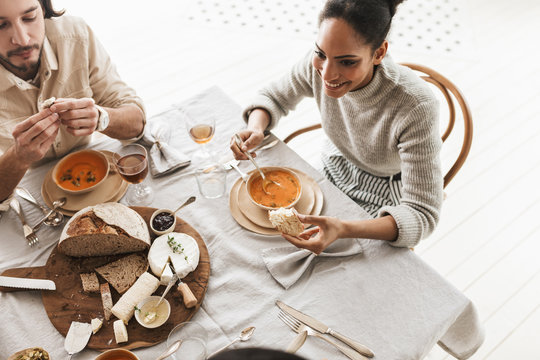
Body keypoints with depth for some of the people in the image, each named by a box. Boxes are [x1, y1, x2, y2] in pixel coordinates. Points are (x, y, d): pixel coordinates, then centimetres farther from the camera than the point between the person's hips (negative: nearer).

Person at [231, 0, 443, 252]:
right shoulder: (318, 64, -23)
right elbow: (273, 97, -3)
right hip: (334, 169, 4)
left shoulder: (416, 108, -37)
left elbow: (422, 215, -33)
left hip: (384, 203, -4)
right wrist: (255, 129, -27)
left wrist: (343, 230, -50)